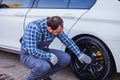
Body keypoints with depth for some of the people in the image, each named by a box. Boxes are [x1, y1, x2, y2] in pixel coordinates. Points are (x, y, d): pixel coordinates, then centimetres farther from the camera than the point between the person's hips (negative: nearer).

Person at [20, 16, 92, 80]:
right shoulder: (33, 28, -33)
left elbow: (67, 41, 0)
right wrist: (50, 56, -32)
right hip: (29, 54, -6)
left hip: (44, 52, 7)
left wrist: (80, 54, 0)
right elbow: (32, 50, -32)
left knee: (66, 58, -9)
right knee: (44, 66, -36)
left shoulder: (56, 28, -13)